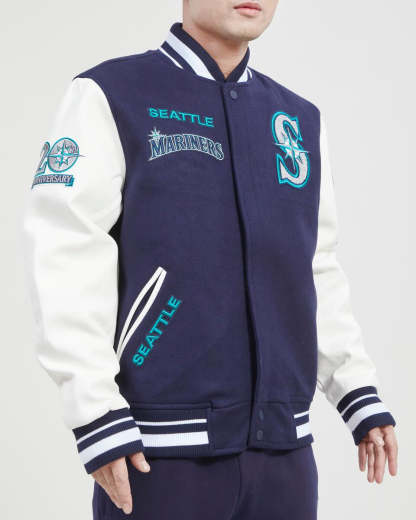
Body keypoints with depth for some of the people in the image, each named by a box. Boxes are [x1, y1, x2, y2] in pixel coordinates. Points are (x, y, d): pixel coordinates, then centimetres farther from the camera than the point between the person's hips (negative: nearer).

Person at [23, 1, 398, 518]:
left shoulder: (300, 121, 14)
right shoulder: (109, 97, -3)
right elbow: (67, 264, -11)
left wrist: (360, 396, 11)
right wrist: (97, 420, -18)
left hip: (282, 450, 5)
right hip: (159, 452, -5)